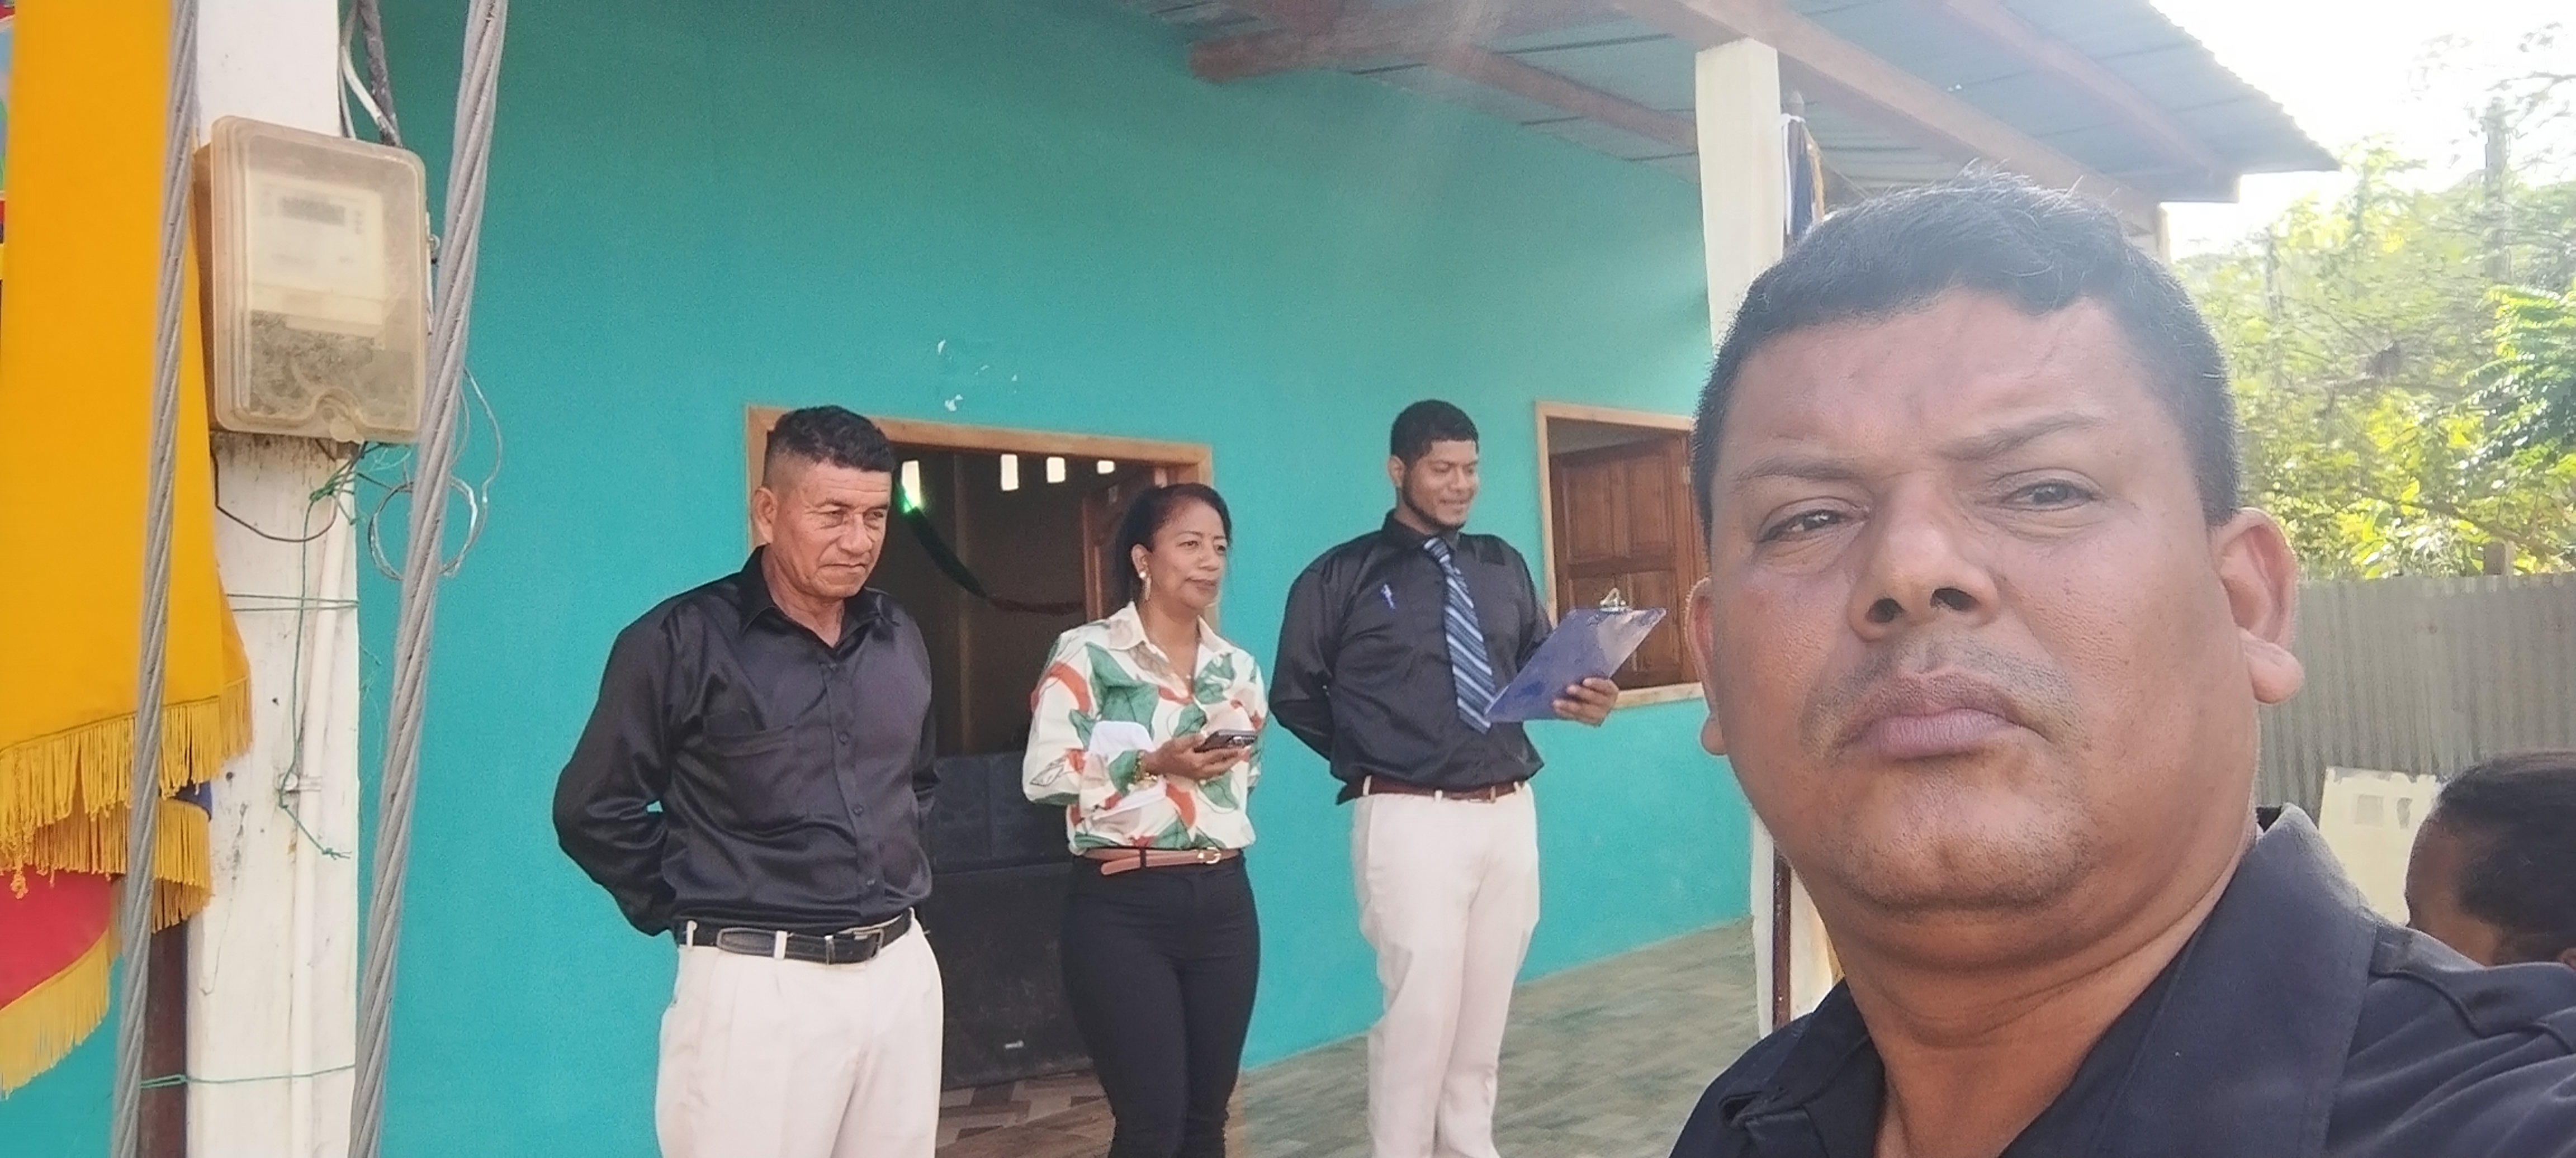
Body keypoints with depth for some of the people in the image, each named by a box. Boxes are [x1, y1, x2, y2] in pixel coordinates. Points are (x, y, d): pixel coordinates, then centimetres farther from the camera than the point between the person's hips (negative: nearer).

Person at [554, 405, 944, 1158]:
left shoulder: (900, 642, 8)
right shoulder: (682, 640, -8)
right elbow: (593, 810, -4)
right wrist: (693, 910, -3)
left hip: (902, 971, 5)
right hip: (758, 985, -5)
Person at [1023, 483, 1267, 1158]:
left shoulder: (1238, 667, 12)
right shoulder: (1086, 654, -5)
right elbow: (1044, 774, -12)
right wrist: (1153, 763, -20)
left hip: (1223, 901, 6)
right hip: (1123, 908, -5)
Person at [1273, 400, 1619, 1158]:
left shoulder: (1503, 566, 11)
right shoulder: (1344, 576, -3)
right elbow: (1295, 696, 1)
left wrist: (1576, 699, -5)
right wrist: (1373, 763, 1)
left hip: (1509, 813, 5)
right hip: (1412, 819, -5)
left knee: (1487, 1012, 14)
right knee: (1420, 1011, -3)